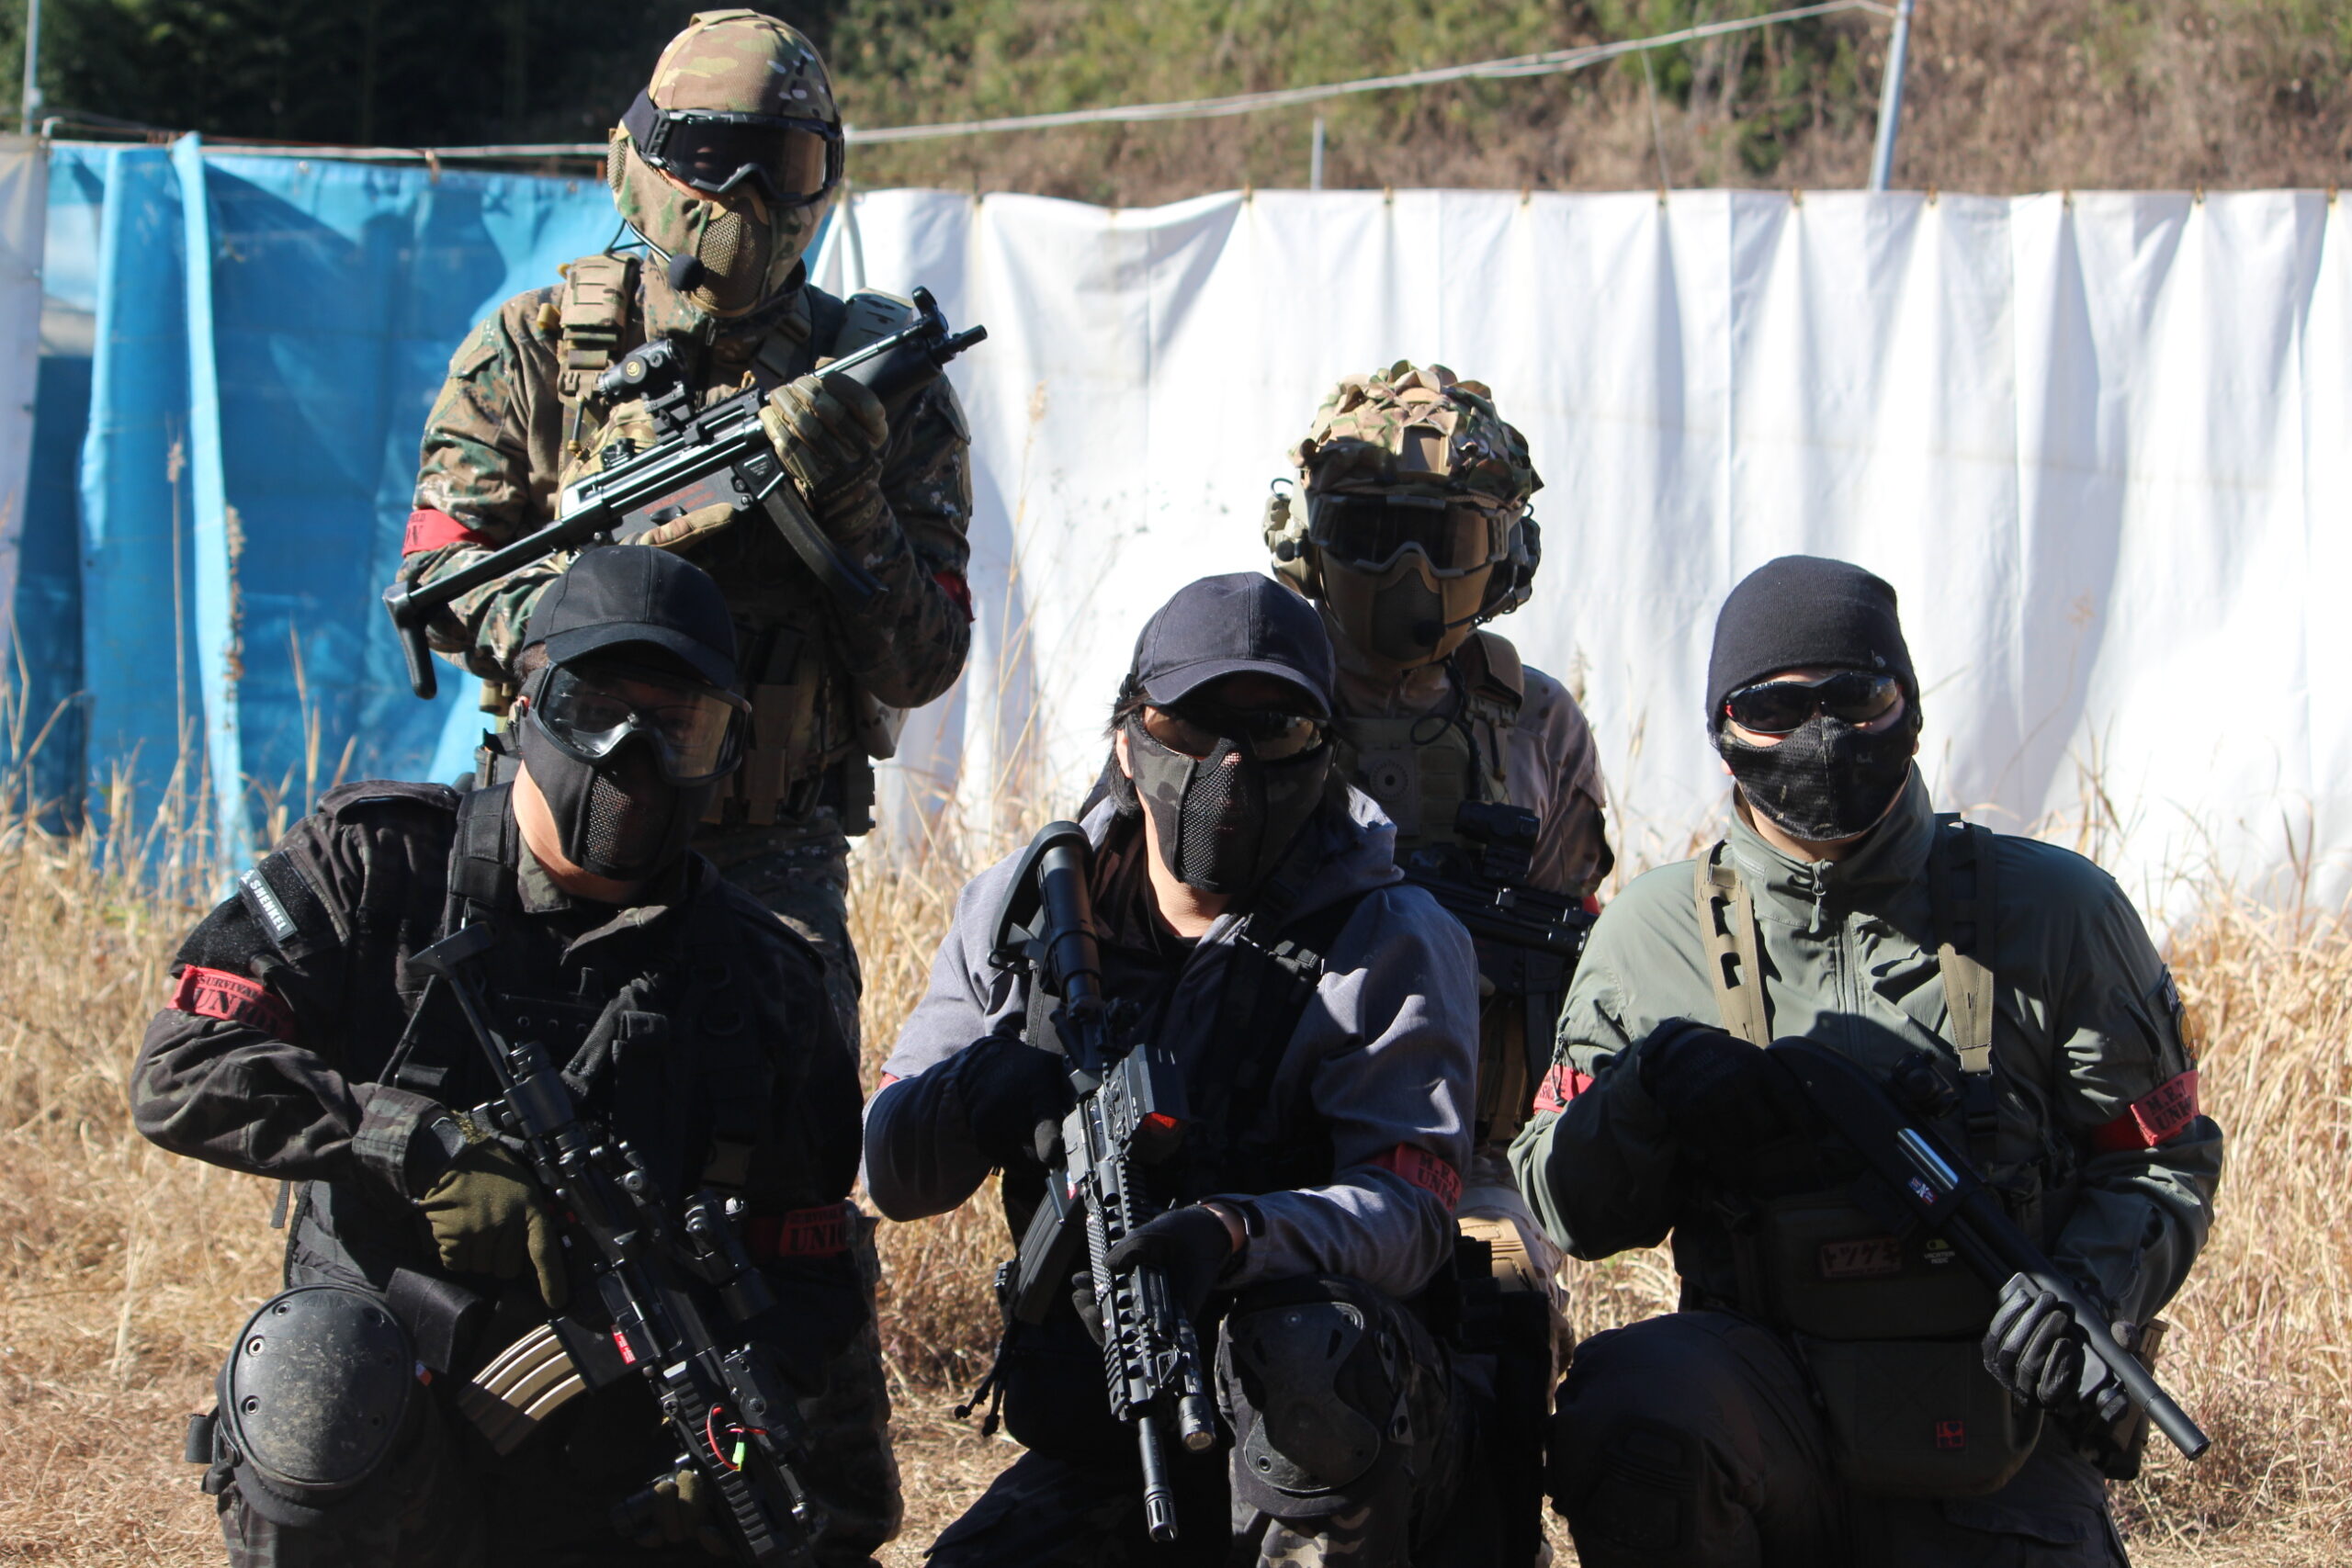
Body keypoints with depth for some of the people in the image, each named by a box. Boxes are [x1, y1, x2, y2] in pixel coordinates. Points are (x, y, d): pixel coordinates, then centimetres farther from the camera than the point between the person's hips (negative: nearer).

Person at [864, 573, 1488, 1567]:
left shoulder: (1390, 944, -6)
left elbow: (1408, 1211, -19)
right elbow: (893, 1170, 3)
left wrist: (1229, 1235, -39)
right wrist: (995, 1087, -21)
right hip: (1104, 1445, 3)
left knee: (1310, 1340, -37)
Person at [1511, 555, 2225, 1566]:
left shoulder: (2051, 912, 4)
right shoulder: (1650, 937, 7)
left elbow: (2160, 1159, 6)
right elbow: (1567, 1209, 9)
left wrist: (2086, 1289, -15)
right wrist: (1648, 1096, -12)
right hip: (1762, 1392, 0)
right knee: (1629, 1416, -33)